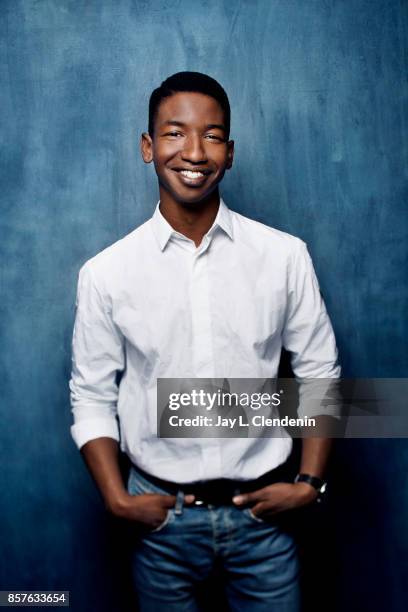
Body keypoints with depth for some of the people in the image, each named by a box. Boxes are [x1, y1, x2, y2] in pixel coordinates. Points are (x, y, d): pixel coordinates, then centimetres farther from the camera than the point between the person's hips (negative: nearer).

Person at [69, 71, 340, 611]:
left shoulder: (285, 256, -6)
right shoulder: (105, 274, -7)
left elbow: (320, 372, 1)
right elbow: (92, 397, 0)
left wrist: (310, 482, -4)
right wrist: (117, 499, -7)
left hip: (263, 512, 1)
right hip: (162, 518, 0)